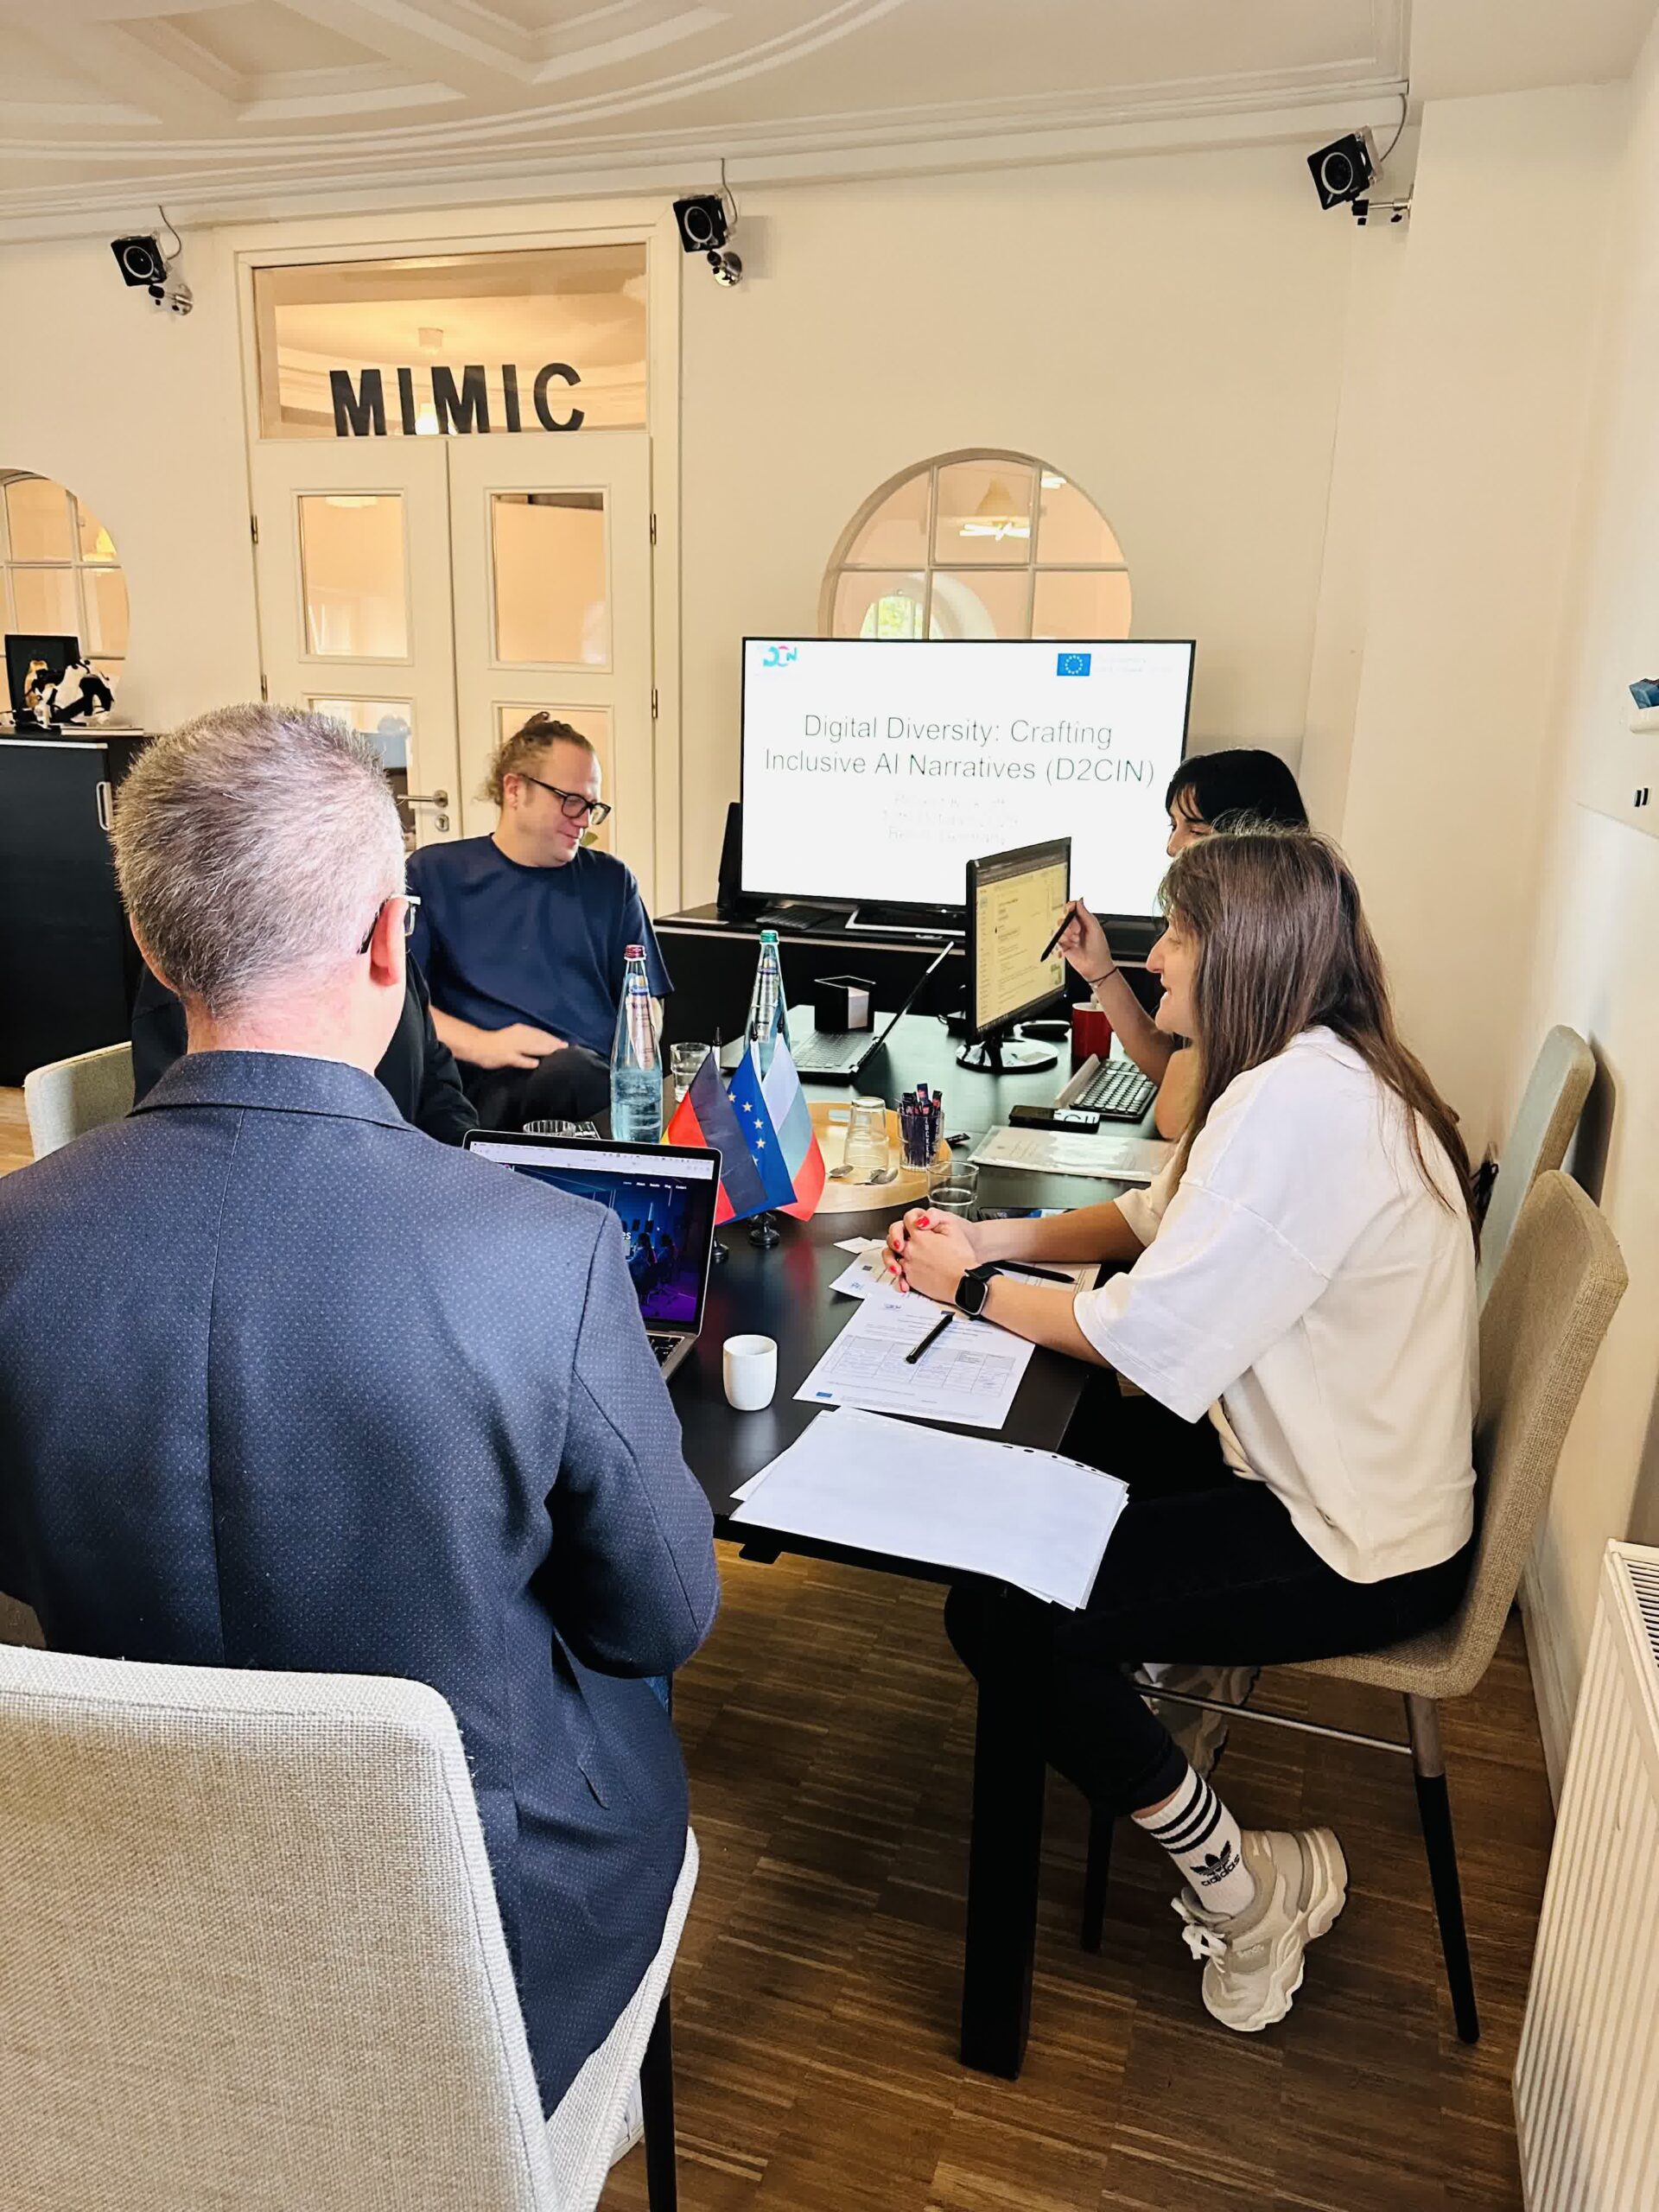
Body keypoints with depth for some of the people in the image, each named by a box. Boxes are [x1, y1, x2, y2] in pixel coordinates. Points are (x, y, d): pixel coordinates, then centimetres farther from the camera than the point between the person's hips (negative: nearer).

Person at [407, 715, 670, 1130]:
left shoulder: (611, 882, 20)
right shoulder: (433, 873, 13)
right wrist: (480, 1045, -12)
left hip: (602, 1078, 2)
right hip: (491, 1087, -2)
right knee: (569, 1068, -38)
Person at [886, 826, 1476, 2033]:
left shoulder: (1296, 1105, -29)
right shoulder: (1315, 1073, 4)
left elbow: (1146, 1335, -25)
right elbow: (1162, 1217, 13)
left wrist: (973, 1288, -10)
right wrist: (1000, 1239, 1)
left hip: (1356, 1545, -10)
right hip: (1325, 1464, 10)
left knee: (1002, 1612, -12)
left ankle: (1242, 1891, 5)